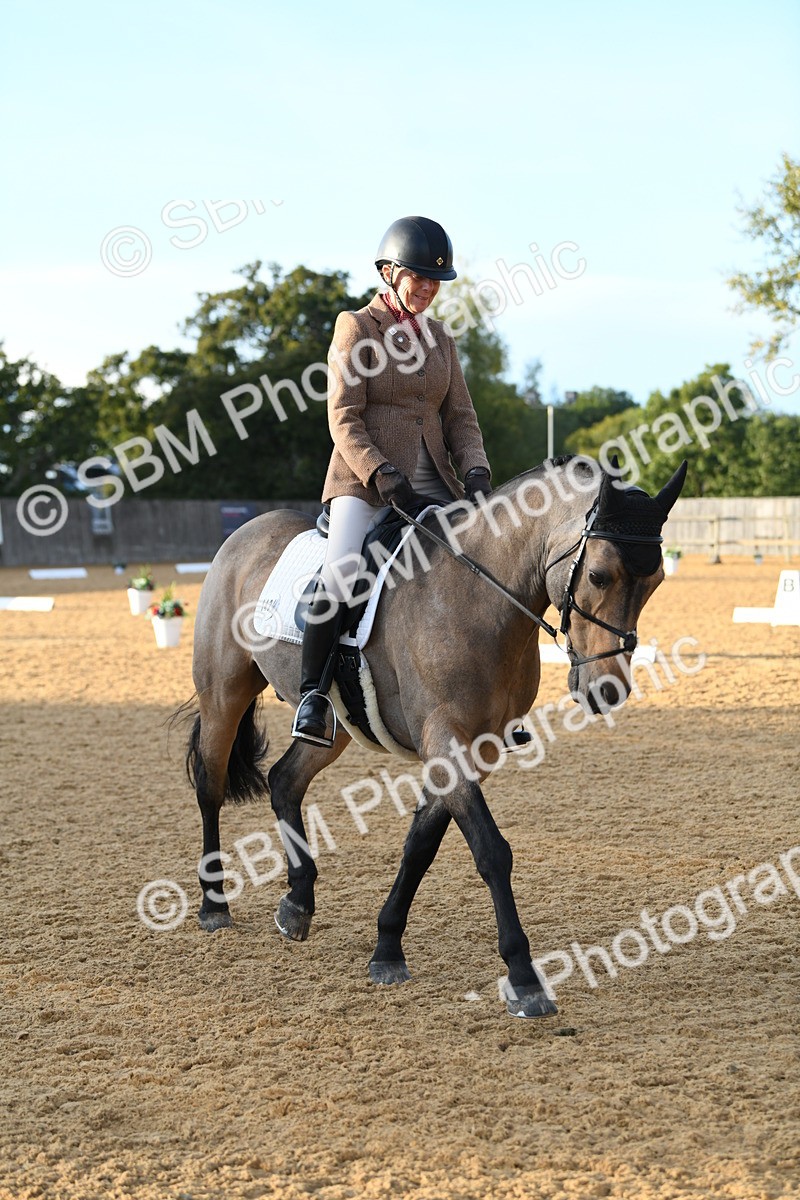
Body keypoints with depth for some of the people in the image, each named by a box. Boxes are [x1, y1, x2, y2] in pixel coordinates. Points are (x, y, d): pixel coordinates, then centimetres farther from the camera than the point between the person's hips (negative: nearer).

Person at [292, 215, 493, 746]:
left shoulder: (439, 338, 16)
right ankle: (312, 694, -17)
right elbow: (344, 419, -8)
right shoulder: (356, 327, -1)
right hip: (366, 482, -5)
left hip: (433, 483, 6)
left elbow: (460, 416, 14)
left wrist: (475, 471, -6)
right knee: (341, 574, -27)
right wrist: (383, 476, -21)